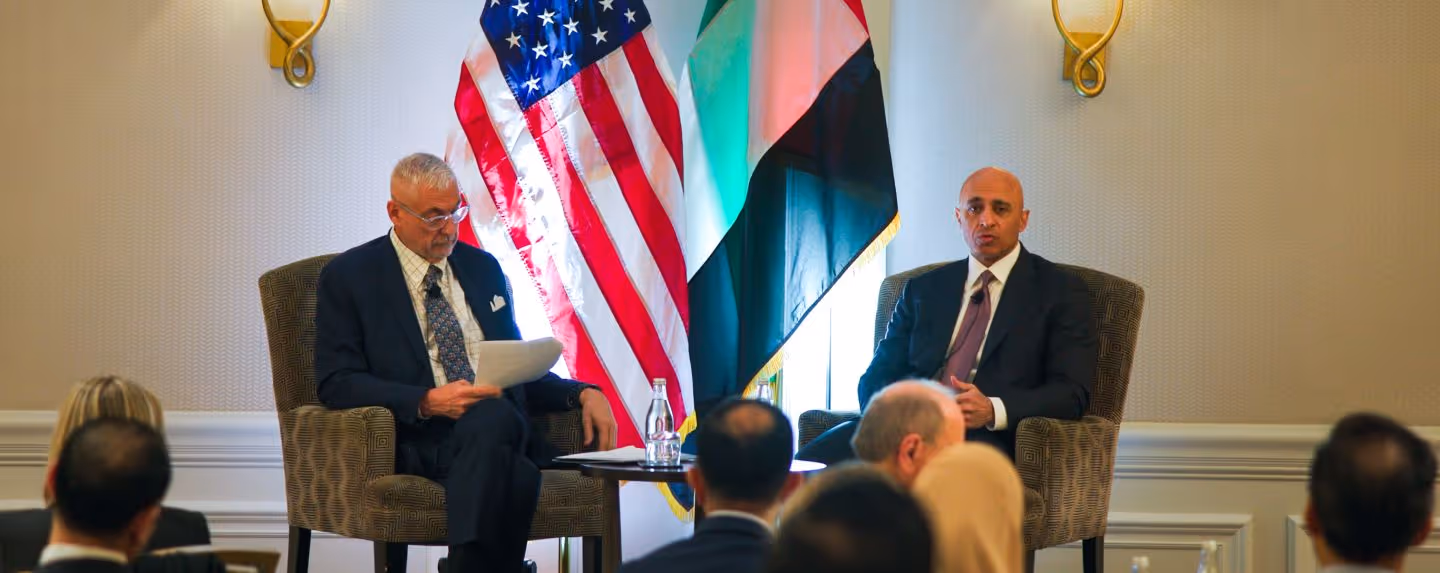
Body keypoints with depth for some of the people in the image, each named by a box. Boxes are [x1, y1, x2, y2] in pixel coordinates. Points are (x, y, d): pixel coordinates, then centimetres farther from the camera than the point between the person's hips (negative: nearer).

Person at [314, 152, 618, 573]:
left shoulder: (483, 268, 22)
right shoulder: (349, 277, 7)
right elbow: (336, 384, -3)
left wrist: (582, 394, 6)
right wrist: (428, 402, -17)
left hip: (502, 429, 4)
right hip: (416, 440, -4)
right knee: (494, 417, -38)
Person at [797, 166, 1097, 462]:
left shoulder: (1060, 291, 11)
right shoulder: (923, 290, 23)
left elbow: (1072, 392, 0)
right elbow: (875, 380, 19)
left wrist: (993, 410, -18)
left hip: (991, 439, -4)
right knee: (811, 461, -27)